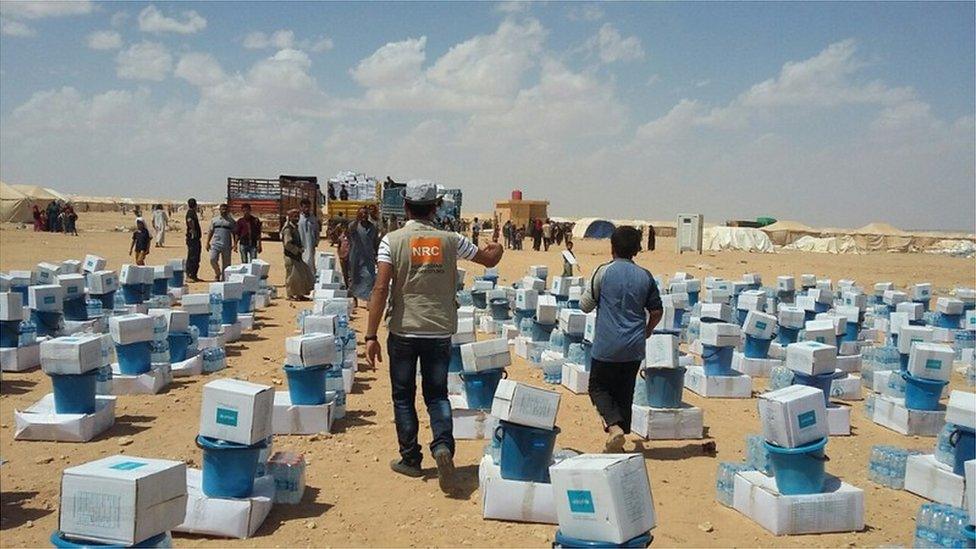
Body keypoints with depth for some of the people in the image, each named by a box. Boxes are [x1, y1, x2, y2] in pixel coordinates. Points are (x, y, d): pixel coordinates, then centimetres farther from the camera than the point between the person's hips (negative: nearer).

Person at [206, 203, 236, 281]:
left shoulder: (231, 221, 9)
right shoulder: (214, 220, 13)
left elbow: (234, 233, 5)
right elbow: (210, 232, 13)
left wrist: (235, 244, -6)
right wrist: (207, 243, 5)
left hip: (227, 245, -1)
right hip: (215, 244, 1)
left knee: (226, 263, -1)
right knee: (212, 259, -12)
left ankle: (223, 278, 7)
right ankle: (217, 273, 12)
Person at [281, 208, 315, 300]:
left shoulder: (295, 228, 15)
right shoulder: (287, 229, -14)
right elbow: (287, 244, -22)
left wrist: (301, 248, 7)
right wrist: (297, 250, -16)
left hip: (297, 256, 9)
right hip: (290, 257, -9)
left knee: (304, 274, 9)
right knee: (292, 276, -3)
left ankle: (299, 294, 18)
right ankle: (290, 295, 7)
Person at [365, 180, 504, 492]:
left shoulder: (393, 241, -6)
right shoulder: (450, 241, 0)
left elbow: (381, 288, -14)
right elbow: (490, 259, 13)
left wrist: (371, 335, -11)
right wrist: (496, 249, 38)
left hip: (403, 331, -1)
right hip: (439, 332, 2)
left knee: (403, 396, 13)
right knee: (437, 394, 14)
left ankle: (410, 460, 20)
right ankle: (443, 446, -8)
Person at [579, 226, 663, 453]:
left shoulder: (603, 272, -9)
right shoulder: (645, 276, 3)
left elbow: (585, 305, -3)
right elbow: (657, 311, 9)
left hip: (607, 346, -4)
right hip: (634, 348, 4)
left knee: (598, 387, 10)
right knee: (624, 393, 14)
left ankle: (614, 426, -13)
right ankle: (618, 443, 18)